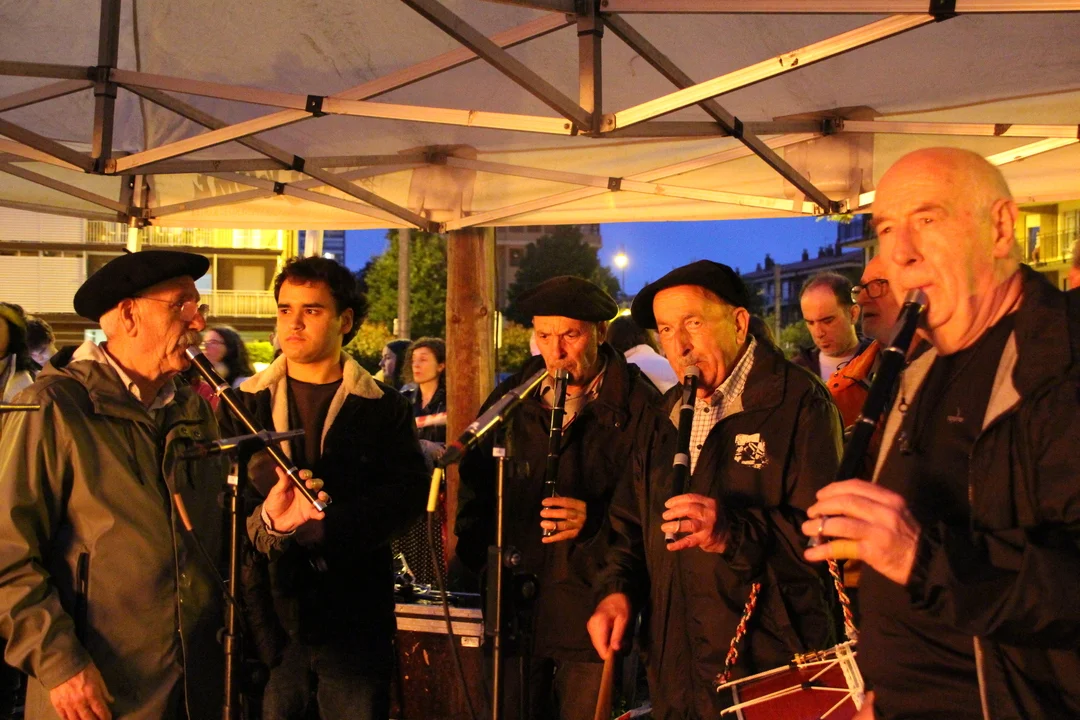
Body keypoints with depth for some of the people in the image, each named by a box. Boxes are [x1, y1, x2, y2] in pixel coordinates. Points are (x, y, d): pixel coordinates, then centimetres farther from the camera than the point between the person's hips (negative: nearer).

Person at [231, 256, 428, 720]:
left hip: (354, 616, -1)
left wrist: (323, 526, -20)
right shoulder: (244, 404, 8)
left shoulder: (383, 409, 3)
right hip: (267, 612, 1)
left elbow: (409, 494, -8)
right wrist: (263, 520, -17)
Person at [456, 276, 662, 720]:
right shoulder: (510, 399, 9)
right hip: (515, 608, 4)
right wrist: (476, 553, 8)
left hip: (592, 614, -4)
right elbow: (475, 486, 18)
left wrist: (595, 521, -20)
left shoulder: (640, 408, -6)